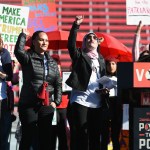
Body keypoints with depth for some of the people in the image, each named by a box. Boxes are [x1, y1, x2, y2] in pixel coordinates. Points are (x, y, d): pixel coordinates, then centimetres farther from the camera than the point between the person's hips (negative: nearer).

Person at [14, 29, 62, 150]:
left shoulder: (52, 62, 13)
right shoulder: (28, 57, -1)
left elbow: (58, 83, 13)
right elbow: (18, 51, -24)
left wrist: (57, 101, 2)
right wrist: (23, 35, -12)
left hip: (47, 105, 4)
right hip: (28, 104, -4)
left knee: (45, 138, 5)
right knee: (28, 137, -4)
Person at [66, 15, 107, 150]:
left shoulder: (101, 59, 19)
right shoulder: (79, 56, 6)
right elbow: (71, 44, -11)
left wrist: (105, 88, -1)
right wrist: (76, 26, -21)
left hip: (96, 102, 4)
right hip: (80, 99, -4)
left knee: (95, 136, 5)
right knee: (82, 135, -8)